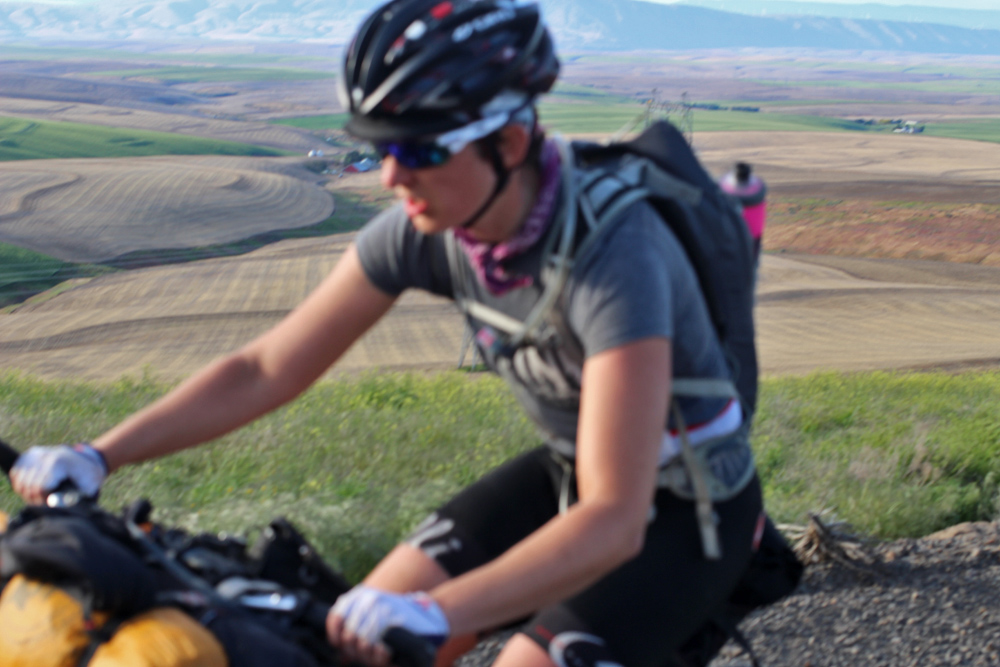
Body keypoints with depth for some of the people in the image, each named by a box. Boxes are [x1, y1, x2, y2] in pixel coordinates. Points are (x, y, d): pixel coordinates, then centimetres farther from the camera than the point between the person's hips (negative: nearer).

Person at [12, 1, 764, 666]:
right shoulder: (426, 227, -15)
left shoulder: (613, 252, -35)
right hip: (568, 470, 6)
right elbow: (264, 370, -9)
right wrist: (95, 457, -19)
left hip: (687, 507, -6)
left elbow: (614, 520, -41)